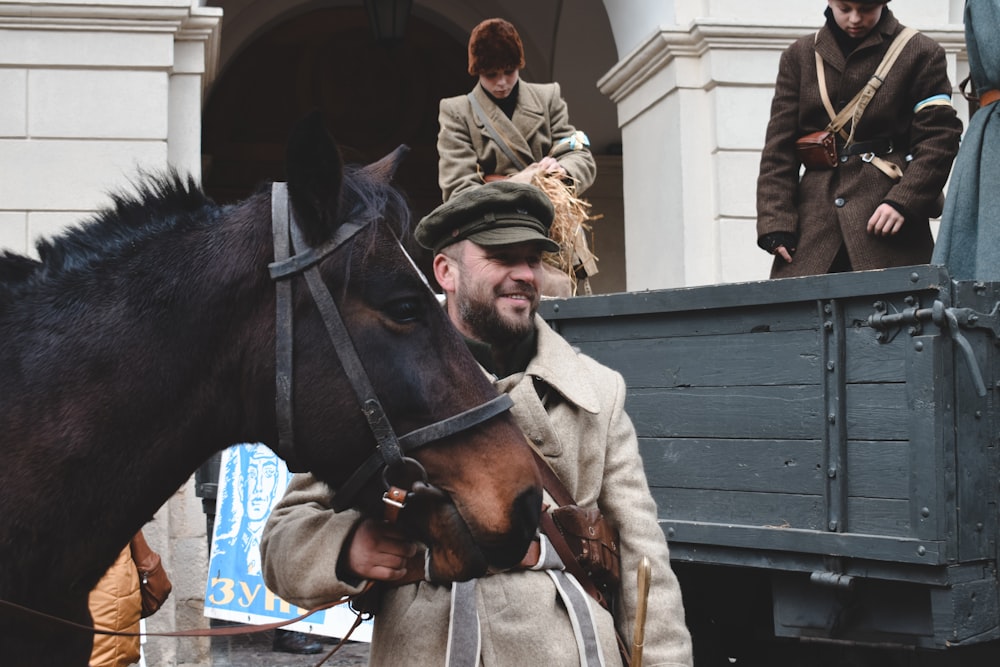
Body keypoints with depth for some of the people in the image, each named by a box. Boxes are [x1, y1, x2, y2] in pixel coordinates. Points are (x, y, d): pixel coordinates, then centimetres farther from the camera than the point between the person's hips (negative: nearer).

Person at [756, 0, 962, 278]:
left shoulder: (921, 54, 6)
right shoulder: (798, 56, 14)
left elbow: (939, 138, -1)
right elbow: (779, 147, 9)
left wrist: (903, 202, -15)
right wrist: (775, 221, -2)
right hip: (813, 225, 2)